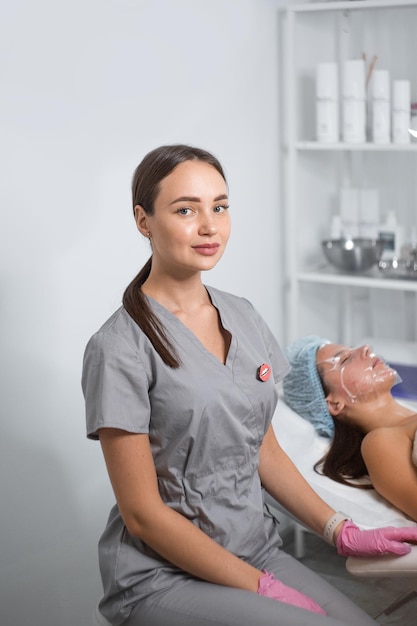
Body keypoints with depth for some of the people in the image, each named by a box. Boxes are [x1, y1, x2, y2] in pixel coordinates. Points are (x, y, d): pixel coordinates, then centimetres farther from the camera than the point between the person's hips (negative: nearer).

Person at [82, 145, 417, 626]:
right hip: (162, 575, -6)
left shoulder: (243, 317, 7)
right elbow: (142, 512, -14)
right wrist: (262, 587, -12)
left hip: (256, 548, 6)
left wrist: (341, 532, 2)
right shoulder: (121, 349, -14)